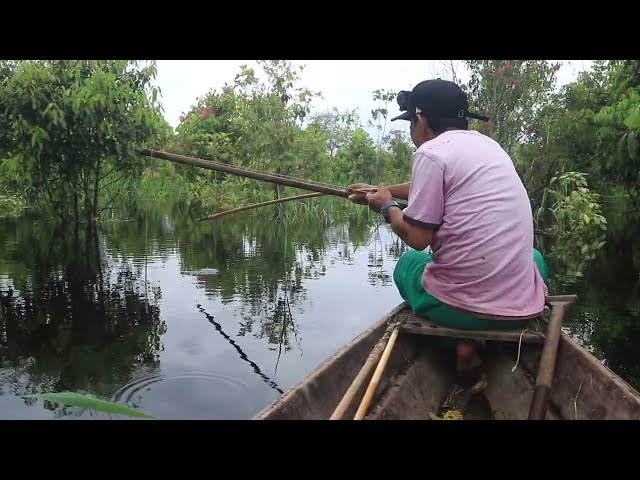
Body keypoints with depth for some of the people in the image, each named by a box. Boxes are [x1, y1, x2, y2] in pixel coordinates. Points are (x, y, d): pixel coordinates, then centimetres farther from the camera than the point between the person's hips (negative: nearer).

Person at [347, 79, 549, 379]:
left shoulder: (431, 151, -9)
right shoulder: (487, 143, 14)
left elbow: (417, 238, -11)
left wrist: (387, 206, 7)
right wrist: (382, 190, 37)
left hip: (457, 305, -5)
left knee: (408, 262, 27)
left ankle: (460, 343, 6)